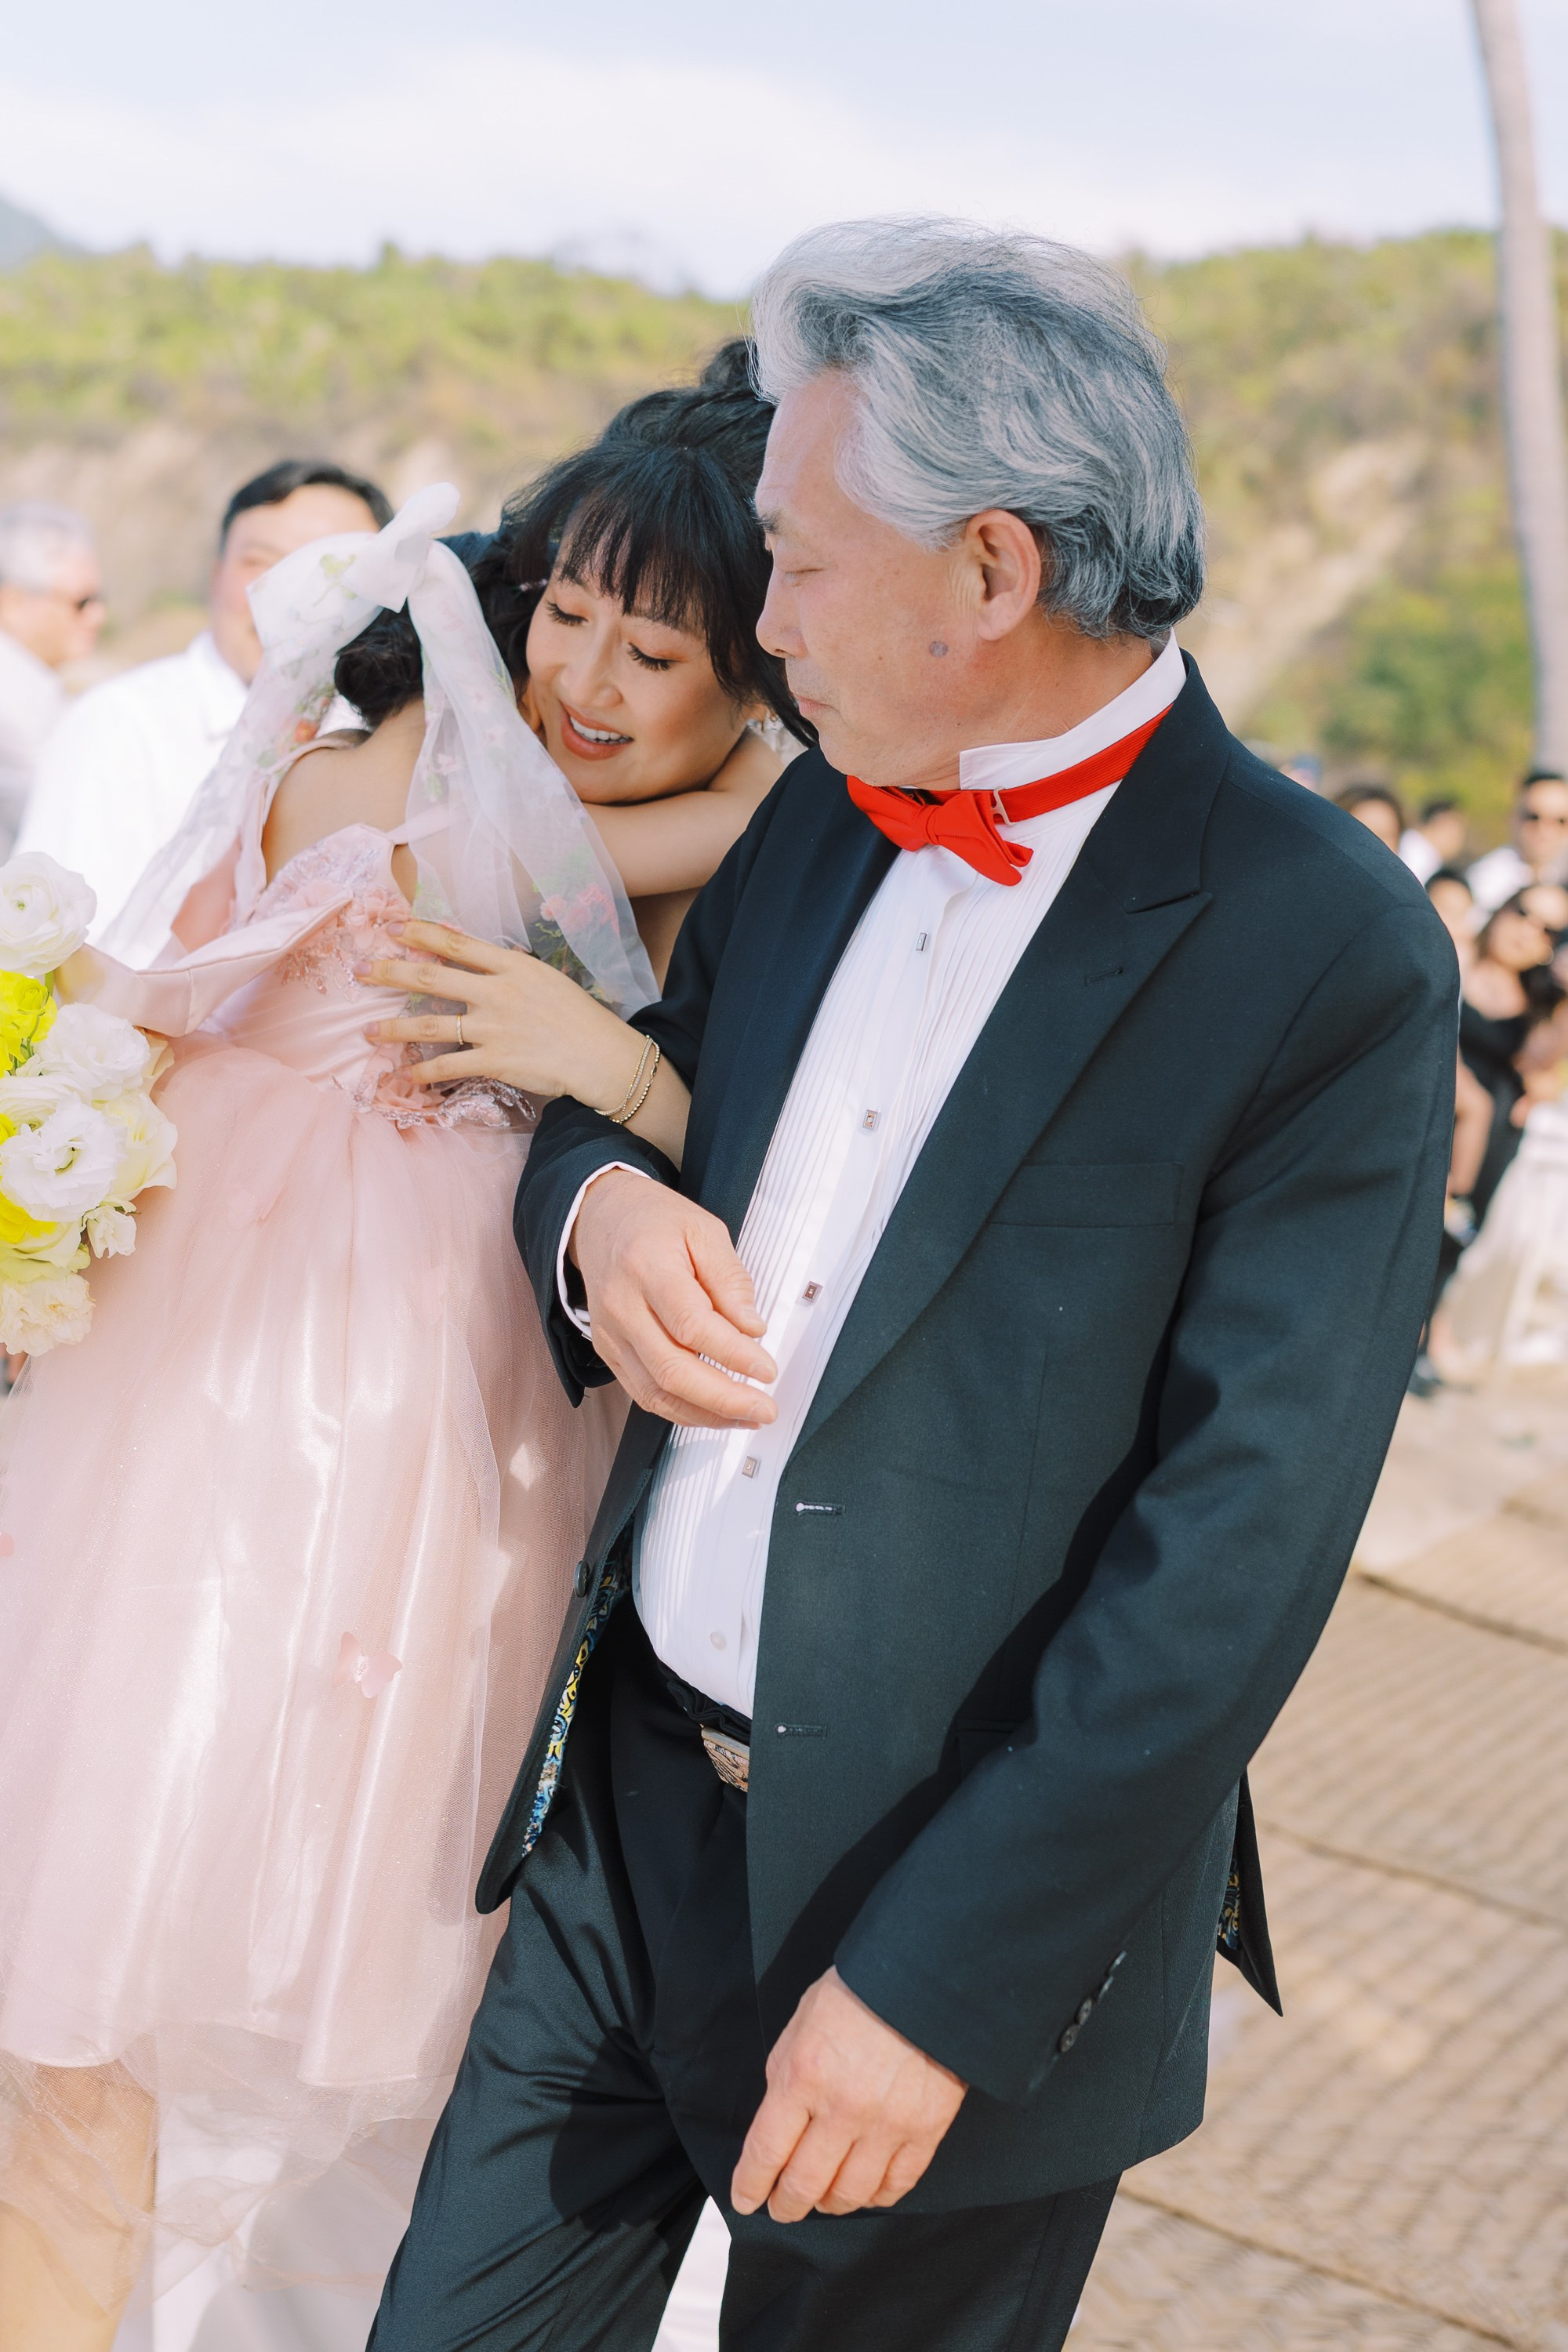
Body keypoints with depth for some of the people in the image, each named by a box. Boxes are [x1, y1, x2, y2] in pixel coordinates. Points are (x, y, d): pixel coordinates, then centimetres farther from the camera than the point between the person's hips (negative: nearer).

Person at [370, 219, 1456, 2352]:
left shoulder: (1332, 956, -17)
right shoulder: (827, 816, 4)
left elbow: (1239, 1545, -19)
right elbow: (633, 1076, 17)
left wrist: (938, 1976, -19)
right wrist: (598, 1204, -8)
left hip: (967, 1899, -5)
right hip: (625, 1791, 6)